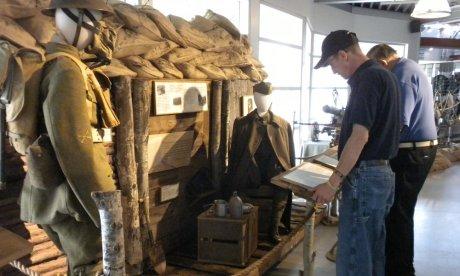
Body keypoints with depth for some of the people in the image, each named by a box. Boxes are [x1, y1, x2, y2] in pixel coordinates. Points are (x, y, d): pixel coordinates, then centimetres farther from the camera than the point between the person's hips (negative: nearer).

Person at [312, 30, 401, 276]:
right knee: (373, 252, 19)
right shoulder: (384, 75, 15)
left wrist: (333, 182, -20)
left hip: (365, 176, -10)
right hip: (383, 173, 10)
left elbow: (360, 136, -22)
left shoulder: (367, 78, -15)